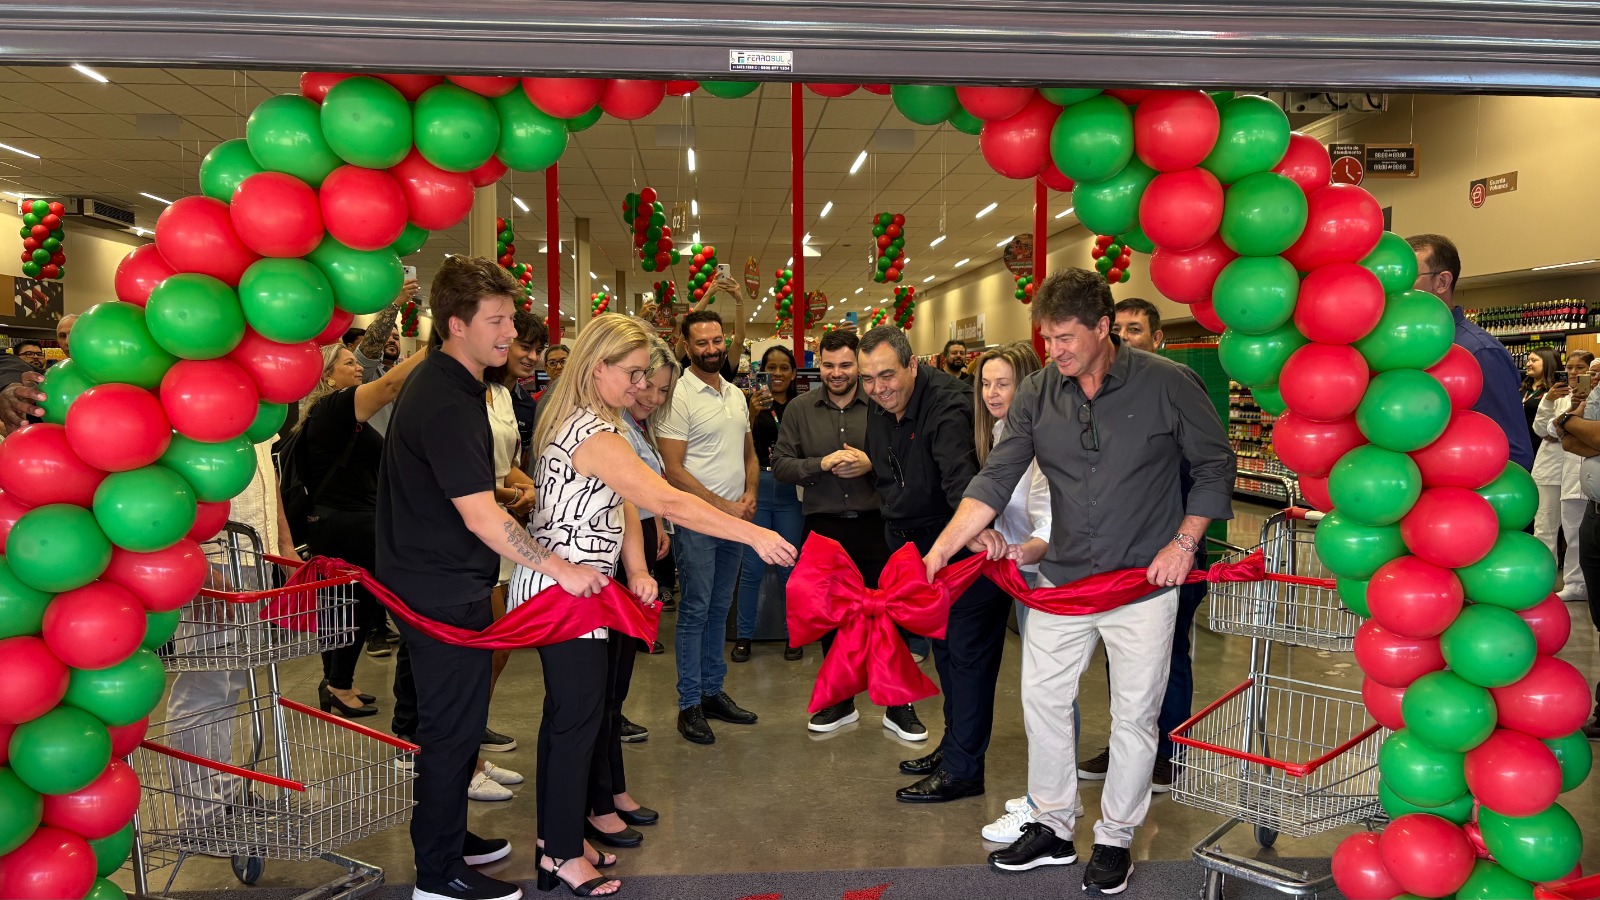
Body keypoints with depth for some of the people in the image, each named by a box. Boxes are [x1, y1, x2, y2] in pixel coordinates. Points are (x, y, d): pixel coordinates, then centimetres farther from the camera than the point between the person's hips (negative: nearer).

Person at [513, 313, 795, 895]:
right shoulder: (594, 437, -22)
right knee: (579, 716, 0)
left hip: (567, 586, 10)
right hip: (564, 590, -10)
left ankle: (556, 830, 31)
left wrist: (637, 571, -5)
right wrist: (755, 535, -26)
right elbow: (668, 503, -28)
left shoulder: (580, 422, 11)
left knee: (567, 710, 17)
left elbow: (623, 504, 7)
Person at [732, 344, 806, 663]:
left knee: (790, 567, 6)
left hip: (791, 491, 1)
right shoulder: (753, 403, 0)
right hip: (757, 488, -1)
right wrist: (753, 413, -26)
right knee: (751, 568, 2)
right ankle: (743, 635, 15)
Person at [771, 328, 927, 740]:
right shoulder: (801, 408, 3)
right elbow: (780, 464, 0)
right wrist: (821, 464, -14)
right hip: (823, 526, 2)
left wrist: (869, 465, -19)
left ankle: (898, 706, 19)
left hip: (874, 524, -2)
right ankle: (841, 702, 30)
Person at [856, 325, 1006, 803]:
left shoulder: (947, 405, -27)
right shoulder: (880, 415, 2)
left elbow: (961, 480, -43)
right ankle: (954, 744, 35)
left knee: (968, 651, -4)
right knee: (945, 647, 19)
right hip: (925, 551, 9)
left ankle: (962, 769, 6)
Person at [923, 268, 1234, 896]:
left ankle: (1115, 839, 26)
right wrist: (939, 552, -17)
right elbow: (995, 480, -7)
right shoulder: (1038, 393, -4)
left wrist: (1184, 541, -10)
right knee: (1042, 699, 9)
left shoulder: (1166, 384, -12)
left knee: (1135, 715, 7)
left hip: (1145, 583, -3)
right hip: (1063, 578, 4)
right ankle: (1053, 828, 28)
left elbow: (1214, 465, -1)